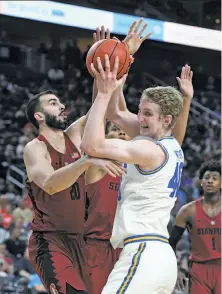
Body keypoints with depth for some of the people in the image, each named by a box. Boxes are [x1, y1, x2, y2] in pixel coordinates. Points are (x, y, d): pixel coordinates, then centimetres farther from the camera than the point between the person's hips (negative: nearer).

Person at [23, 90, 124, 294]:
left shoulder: (74, 135, 9)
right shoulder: (35, 148, -11)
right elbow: (50, 184, -30)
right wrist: (88, 160, -43)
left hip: (77, 239, 7)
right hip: (49, 242, -7)